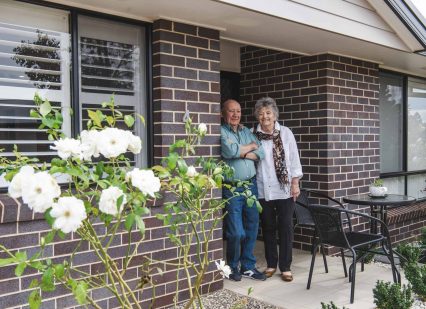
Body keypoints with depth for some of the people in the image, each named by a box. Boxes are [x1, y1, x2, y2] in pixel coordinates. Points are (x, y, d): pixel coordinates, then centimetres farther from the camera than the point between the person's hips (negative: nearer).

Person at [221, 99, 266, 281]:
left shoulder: (247, 131, 15)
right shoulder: (221, 131, -4)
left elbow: (261, 153, 5)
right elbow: (231, 150, -21)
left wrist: (242, 153, -11)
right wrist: (250, 146, -3)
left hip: (251, 186, 6)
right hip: (232, 189, -6)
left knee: (252, 229, 10)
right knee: (236, 233, -4)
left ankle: (248, 266, 24)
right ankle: (232, 267, 18)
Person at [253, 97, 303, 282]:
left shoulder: (285, 133, 0)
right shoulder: (253, 135, -1)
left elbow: (294, 159, 1)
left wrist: (295, 184, -2)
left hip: (284, 189, 0)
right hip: (263, 190, 1)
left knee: (285, 228, 3)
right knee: (268, 228, 10)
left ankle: (285, 267, 13)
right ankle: (271, 264, 24)